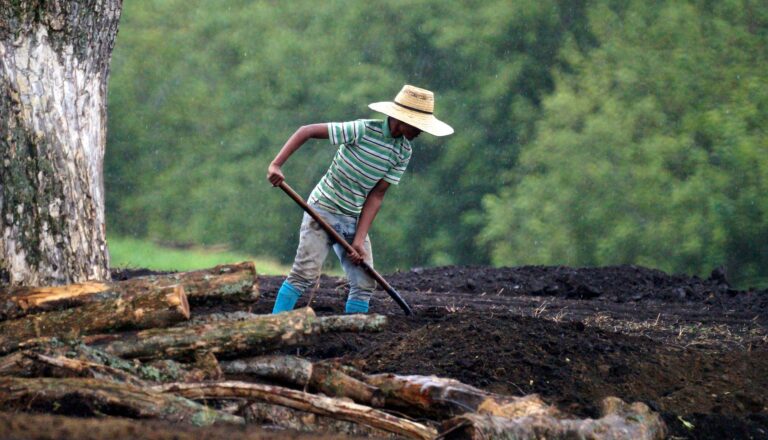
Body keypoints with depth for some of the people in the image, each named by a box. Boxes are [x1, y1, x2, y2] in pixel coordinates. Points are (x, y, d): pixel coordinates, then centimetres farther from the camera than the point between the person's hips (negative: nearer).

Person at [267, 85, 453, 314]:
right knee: (304, 275, -15)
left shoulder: (403, 152, -3)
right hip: (323, 210, -6)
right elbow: (307, 131, -18)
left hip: (354, 219, 6)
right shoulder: (362, 130, -21)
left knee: (364, 283, 1)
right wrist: (276, 164, -27)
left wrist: (359, 239, -9)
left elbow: (376, 195, -1)